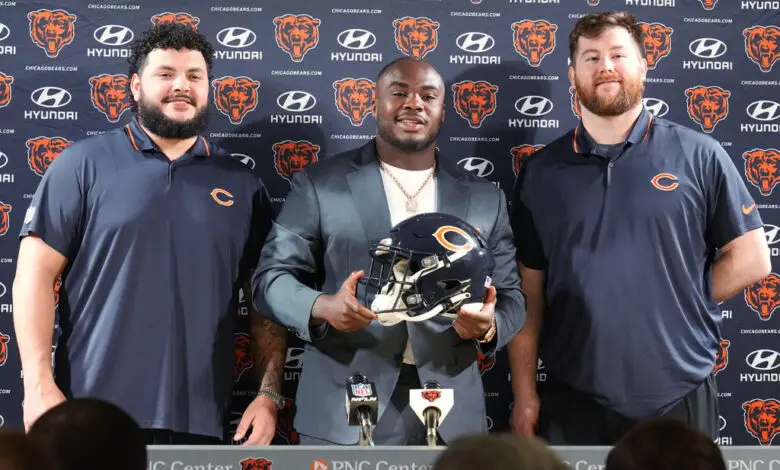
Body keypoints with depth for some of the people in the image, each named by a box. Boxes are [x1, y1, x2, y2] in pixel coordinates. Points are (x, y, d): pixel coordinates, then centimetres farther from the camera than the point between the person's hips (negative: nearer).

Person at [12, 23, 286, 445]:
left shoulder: (241, 183, 10)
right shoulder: (84, 164, 1)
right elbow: (35, 274, -2)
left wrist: (269, 394, 1)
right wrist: (39, 386, -10)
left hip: (199, 422, 3)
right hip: (94, 417, -2)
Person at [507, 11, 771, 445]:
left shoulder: (699, 156, -1)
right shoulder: (541, 172, 5)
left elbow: (751, 260, 2)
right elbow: (528, 293, 5)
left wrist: (679, 303, -2)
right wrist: (525, 393, 1)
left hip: (680, 399, -1)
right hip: (573, 402, 1)